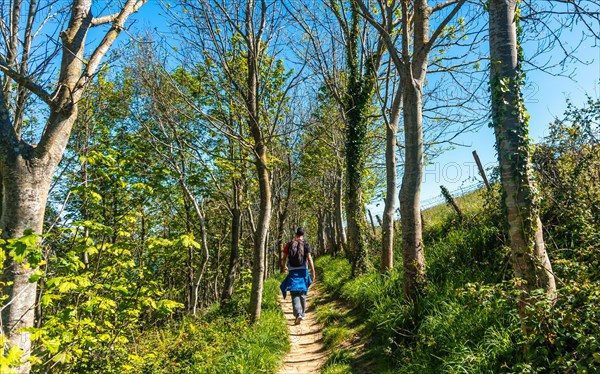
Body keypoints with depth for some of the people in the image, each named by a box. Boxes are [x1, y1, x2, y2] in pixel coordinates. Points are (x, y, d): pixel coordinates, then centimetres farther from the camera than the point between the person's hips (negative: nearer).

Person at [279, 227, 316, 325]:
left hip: (292, 272, 0)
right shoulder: (305, 244, -3)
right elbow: (309, 258, -12)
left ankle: (298, 314, -21)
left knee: (295, 294, -3)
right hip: (303, 271, 1)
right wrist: (313, 271, -12)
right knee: (302, 293, 16)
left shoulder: (289, 244, 2)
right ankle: (302, 314, 26)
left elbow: (284, 257, 8)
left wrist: (284, 266, 27)